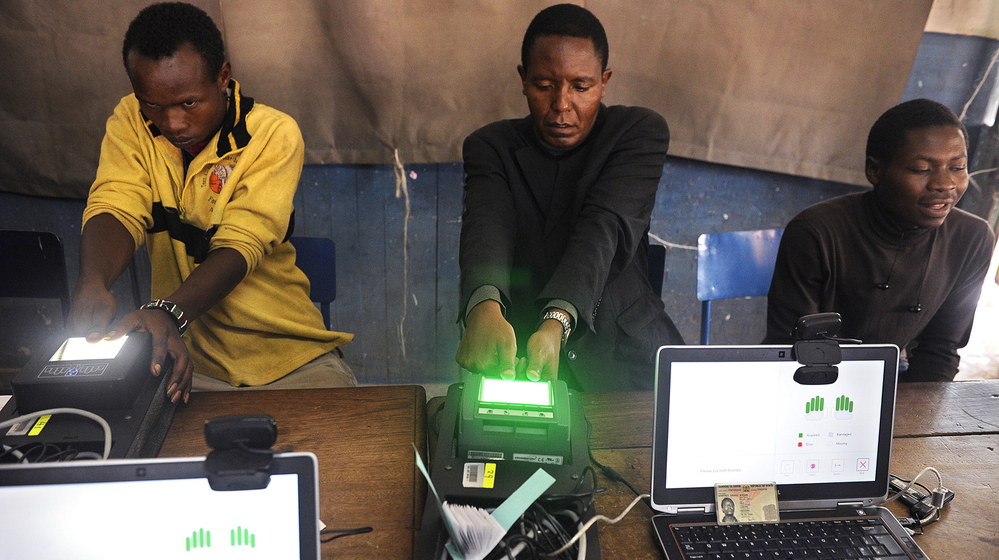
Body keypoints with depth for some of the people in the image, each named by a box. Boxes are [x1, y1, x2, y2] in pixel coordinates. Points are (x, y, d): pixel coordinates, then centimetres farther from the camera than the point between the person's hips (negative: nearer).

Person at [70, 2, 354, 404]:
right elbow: (116, 210, -12)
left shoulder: (274, 134, -11)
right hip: (185, 354, 2)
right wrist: (93, 281, -35)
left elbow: (239, 247, -20)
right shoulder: (131, 122, 1)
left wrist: (170, 311, -38)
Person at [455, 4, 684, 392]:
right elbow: (488, 226, -19)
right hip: (517, 356, 1)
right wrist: (484, 307, -42)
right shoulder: (490, 146, 2)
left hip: (624, 357, 0)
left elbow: (604, 228, -19)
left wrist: (557, 321, -37)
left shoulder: (641, 132, -2)